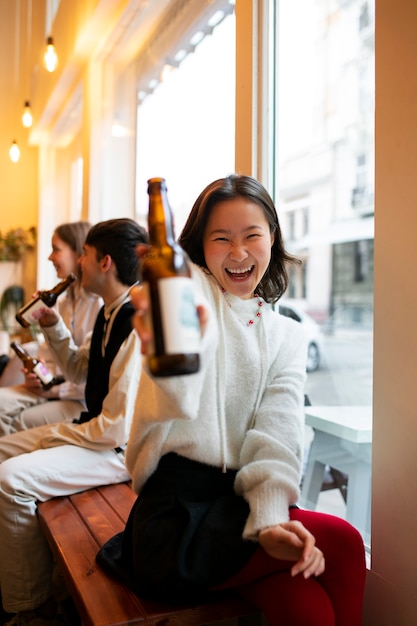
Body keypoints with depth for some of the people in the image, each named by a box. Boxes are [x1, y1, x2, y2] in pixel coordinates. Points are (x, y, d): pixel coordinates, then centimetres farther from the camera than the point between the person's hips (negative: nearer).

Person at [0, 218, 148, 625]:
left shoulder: (137, 328, -27)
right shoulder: (109, 314, 4)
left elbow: (117, 428, -27)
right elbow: (78, 371, 19)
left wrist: (57, 434, -12)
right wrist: (51, 324, 6)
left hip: (122, 450, -10)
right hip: (95, 431, 10)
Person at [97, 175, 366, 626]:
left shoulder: (287, 336, 12)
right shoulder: (191, 289, -3)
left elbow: (278, 433, 0)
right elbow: (180, 399, -25)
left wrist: (270, 517, -19)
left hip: (242, 502, 4)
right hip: (177, 511, -4)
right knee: (341, 542, -18)